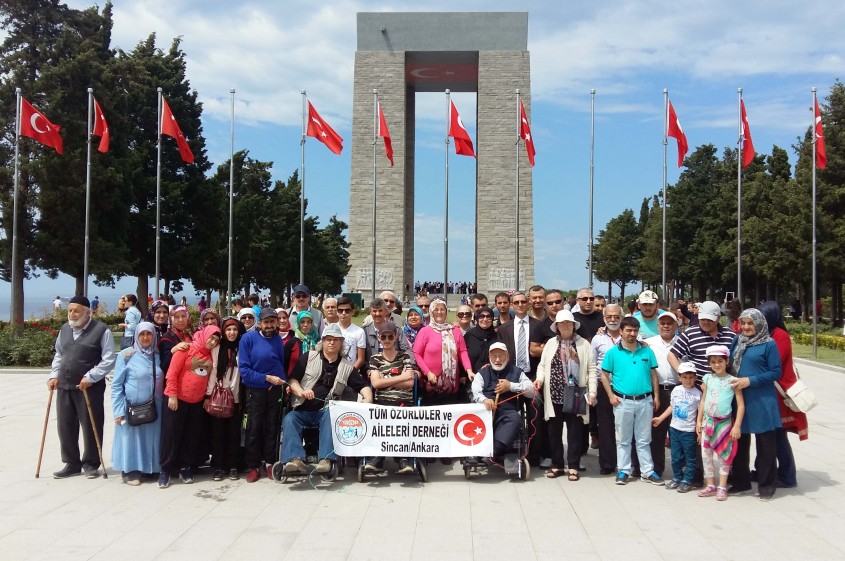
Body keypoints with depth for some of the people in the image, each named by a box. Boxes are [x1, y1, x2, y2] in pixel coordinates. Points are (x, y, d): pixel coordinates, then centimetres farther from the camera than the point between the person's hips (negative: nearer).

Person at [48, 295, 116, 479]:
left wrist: (90, 377, -17)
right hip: (64, 387, 6)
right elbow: (59, 355, 23)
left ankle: (90, 464, 15)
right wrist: (54, 375, 8)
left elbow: (108, 360, -10)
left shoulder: (101, 330, -8)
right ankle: (72, 464, 23)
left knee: (90, 426, 1)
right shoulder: (64, 329, 13)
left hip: (89, 388, -6)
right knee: (65, 426, 10)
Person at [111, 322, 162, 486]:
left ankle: (149, 468, 23)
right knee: (131, 439, 3)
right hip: (132, 408, -4)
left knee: (151, 439, 9)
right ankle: (130, 471, 16)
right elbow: (117, 385, -6)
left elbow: (163, 382, 14)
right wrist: (119, 411, -12)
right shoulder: (126, 355, -5)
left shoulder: (158, 356, 7)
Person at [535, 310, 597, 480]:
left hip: (575, 395, -2)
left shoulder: (584, 344, 3)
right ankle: (557, 465, 20)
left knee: (575, 431, 5)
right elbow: (542, 365, 11)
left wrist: (592, 392, -6)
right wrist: (540, 378, -9)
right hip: (555, 395, 2)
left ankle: (573, 466, 14)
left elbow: (591, 369, 1)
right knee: (554, 431, 8)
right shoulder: (550, 343, 8)